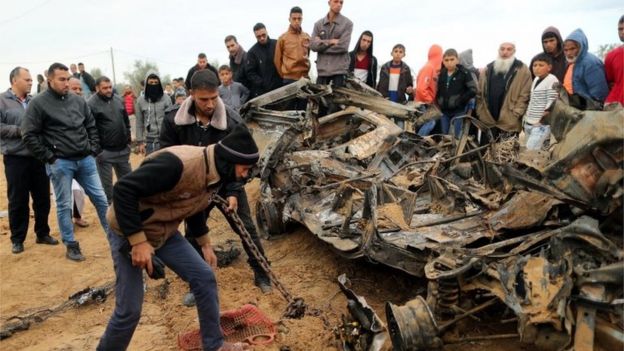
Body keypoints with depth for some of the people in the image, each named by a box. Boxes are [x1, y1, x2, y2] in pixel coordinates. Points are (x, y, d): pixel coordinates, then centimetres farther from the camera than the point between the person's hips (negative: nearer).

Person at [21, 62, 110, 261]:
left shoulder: (78, 101, 7)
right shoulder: (38, 103, -6)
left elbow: (91, 126, 16)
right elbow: (29, 136, -7)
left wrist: (93, 150, 6)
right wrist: (48, 157, -10)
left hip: (85, 160, 4)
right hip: (59, 163, -4)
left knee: (101, 199, 8)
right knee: (64, 205, 5)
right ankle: (71, 246, 17)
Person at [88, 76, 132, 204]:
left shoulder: (118, 100, 8)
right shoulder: (92, 104, -12)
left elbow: (126, 121, 17)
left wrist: (128, 139, 14)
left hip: (123, 148, 6)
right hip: (105, 151, -6)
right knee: (106, 183, 4)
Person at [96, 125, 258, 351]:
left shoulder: (215, 175, -3)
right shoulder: (178, 164, -33)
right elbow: (124, 190, -32)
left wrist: (204, 244, 19)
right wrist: (138, 240, -31)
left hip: (165, 232, 8)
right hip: (129, 233, -8)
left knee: (204, 277, 3)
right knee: (129, 309, -3)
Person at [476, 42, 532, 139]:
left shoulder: (522, 70, -1)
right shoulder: (487, 70, 13)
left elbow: (525, 95, -7)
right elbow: (479, 94, 11)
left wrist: (515, 114, -14)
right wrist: (479, 112, 3)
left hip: (510, 123, -4)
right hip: (487, 121, 5)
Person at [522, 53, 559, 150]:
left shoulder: (552, 80, -11)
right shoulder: (536, 79, 15)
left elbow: (552, 102, -16)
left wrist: (544, 119, -17)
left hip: (542, 123, -9)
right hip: (529, 122, 9)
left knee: (531, 151, -16)